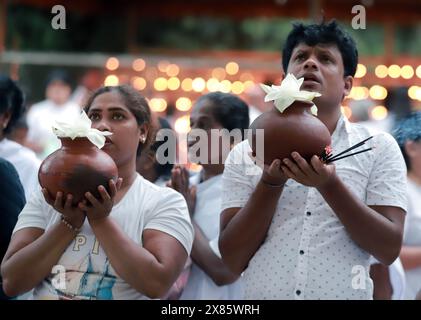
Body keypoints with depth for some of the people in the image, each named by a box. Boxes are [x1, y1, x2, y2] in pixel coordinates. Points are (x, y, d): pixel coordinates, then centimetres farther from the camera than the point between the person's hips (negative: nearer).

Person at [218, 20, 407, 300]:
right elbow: (233, 259, -4)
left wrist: (329, 185, -20)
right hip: (264, 294, 1)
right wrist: (271, 182, -16)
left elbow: (389, 248, -9)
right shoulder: (246, 154, 2)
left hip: (344, 294, 0)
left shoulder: (379, 148, 0)